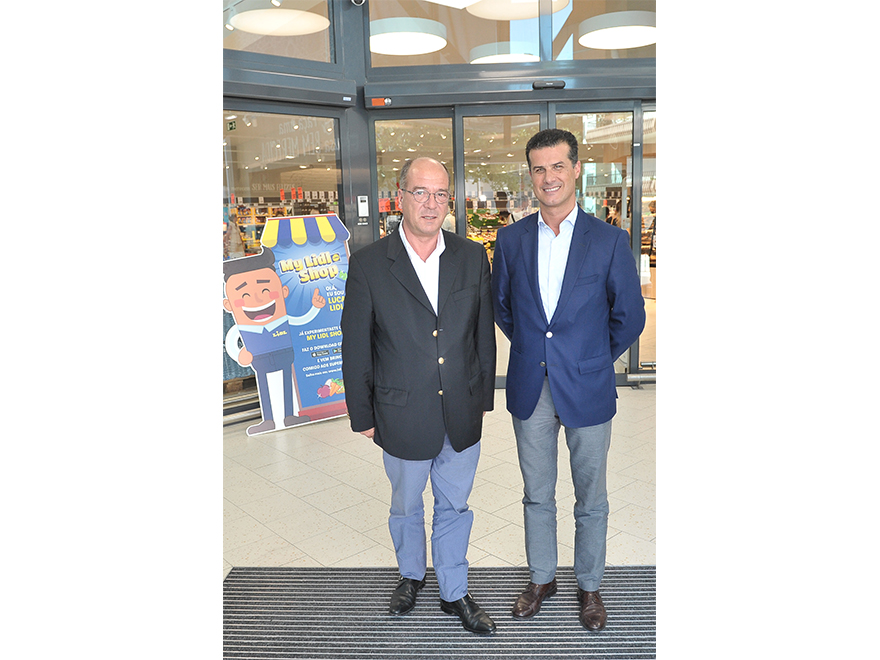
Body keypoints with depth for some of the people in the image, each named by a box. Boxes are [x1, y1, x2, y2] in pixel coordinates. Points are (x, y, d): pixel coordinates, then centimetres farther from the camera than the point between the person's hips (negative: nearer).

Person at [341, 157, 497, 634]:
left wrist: (484, 397, 7)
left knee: (455, 507, 19)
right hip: (403, 418, -1)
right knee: (406, 507, 21)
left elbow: (484, 334, 5)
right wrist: (363, 415, -2)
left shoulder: (473, 257, -3)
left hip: (462, 416, 2)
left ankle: (454, 593, 41)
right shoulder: (368, 264, -11)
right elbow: (355, 348, -6)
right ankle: (411, 574, 50)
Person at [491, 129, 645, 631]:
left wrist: (593, 360, 7)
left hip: (588, 390, -2)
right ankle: (542, 578, 38)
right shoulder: (511, 239, 0)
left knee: (591, 500, 13)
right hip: (530, 390, 2)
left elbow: (630, 317, 0)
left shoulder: (610, 240, -8)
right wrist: (535, 349, 11)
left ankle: (590, 586, 36)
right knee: (537, 495, 17)